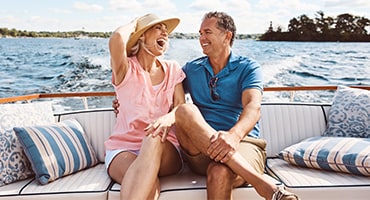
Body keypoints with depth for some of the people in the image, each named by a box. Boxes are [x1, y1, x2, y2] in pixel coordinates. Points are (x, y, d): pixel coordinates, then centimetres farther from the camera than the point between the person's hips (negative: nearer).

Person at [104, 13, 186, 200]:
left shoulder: (172, 69, 13)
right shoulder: (126, 68, 2)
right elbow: (117, 38, -21)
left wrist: (169, 118, -24)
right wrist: (133, 25, 3)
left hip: (164, 150, 3)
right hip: (123, 148, -2)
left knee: (154, 139, -36)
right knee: (150, 184, -36)